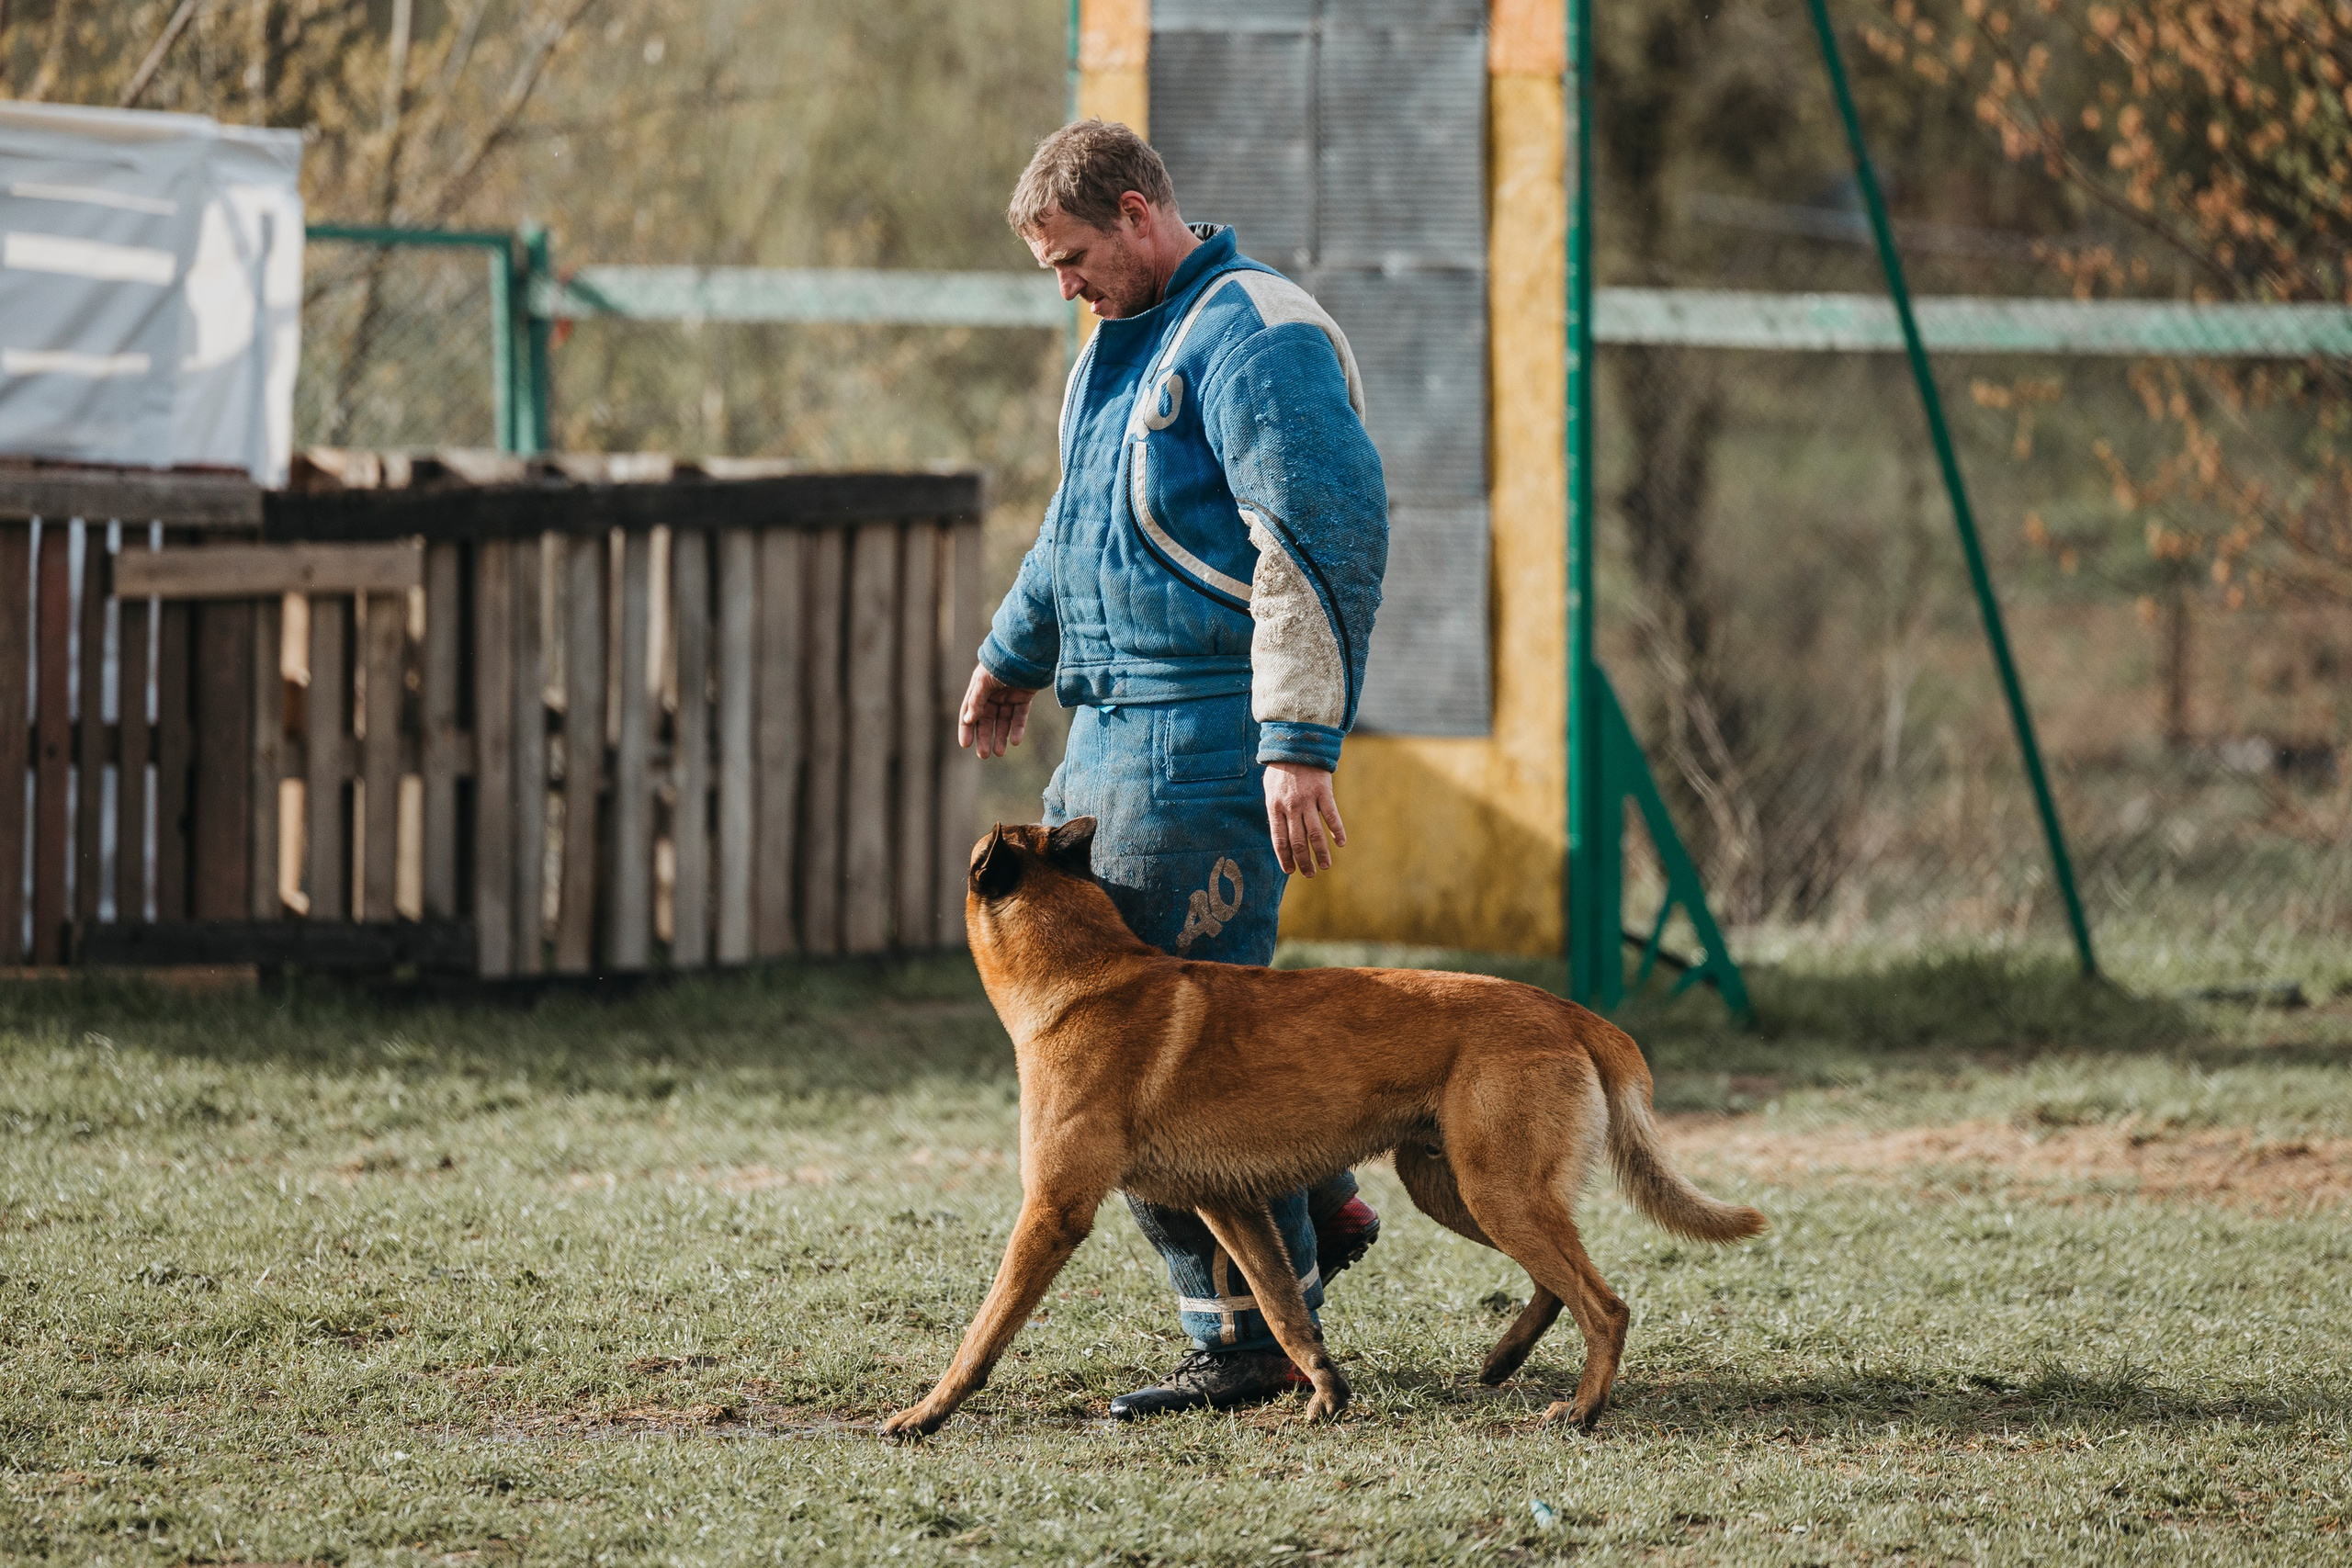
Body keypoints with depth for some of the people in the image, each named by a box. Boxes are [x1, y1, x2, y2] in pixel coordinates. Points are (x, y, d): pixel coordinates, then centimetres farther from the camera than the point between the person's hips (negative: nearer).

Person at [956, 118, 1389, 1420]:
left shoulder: (1254, 339, -14)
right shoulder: (1121, 343, 18)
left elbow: (1326, 543, -22)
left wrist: (1301, 746, -27)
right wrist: (1016, 653, 44)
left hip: (1210, 740, -11)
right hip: (1118, 727, 11)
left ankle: (1258, 1339, -4)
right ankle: (1314, 1202, 25)